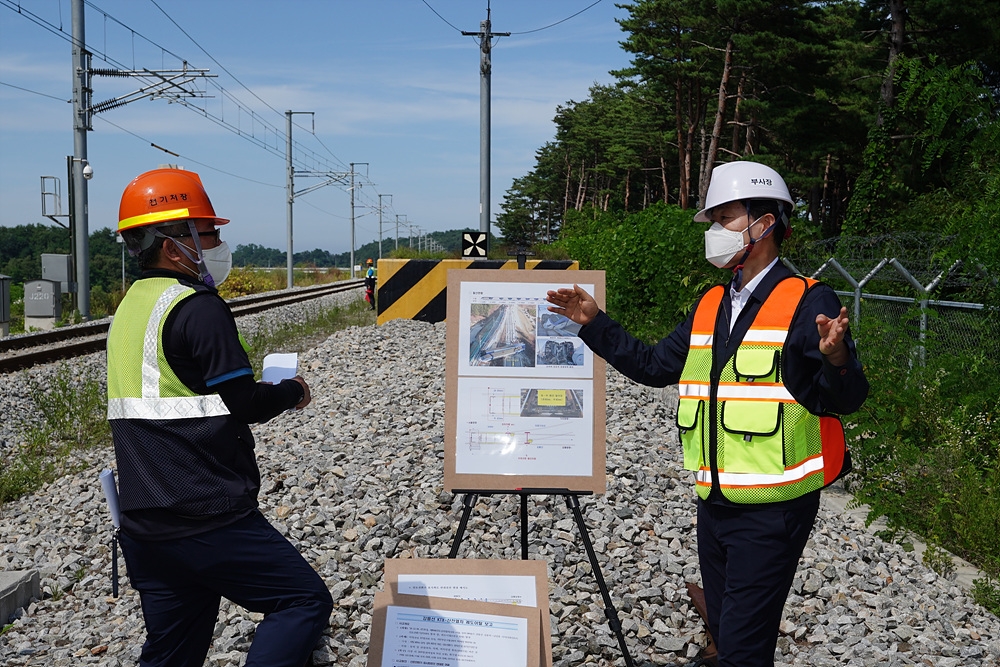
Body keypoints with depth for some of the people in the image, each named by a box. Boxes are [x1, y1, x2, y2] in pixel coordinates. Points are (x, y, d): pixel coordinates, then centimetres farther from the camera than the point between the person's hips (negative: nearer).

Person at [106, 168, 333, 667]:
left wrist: (265, 393, 14)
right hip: (208, 520, -9)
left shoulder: (130, 307, 14)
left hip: (143, 525, 9)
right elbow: (244, 404, -15)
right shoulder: (196, 307, -14)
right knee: (305, 601, 2)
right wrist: (292, 391, 5)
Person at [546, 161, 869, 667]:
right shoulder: (709, 306, 11)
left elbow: (845, 401, -17)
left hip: (772, 510, -7)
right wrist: (594, 323, 13)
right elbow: (654, 366, 17)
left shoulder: (809, 303, -12)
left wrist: (836, 359, -38)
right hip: (715, 504, 8)